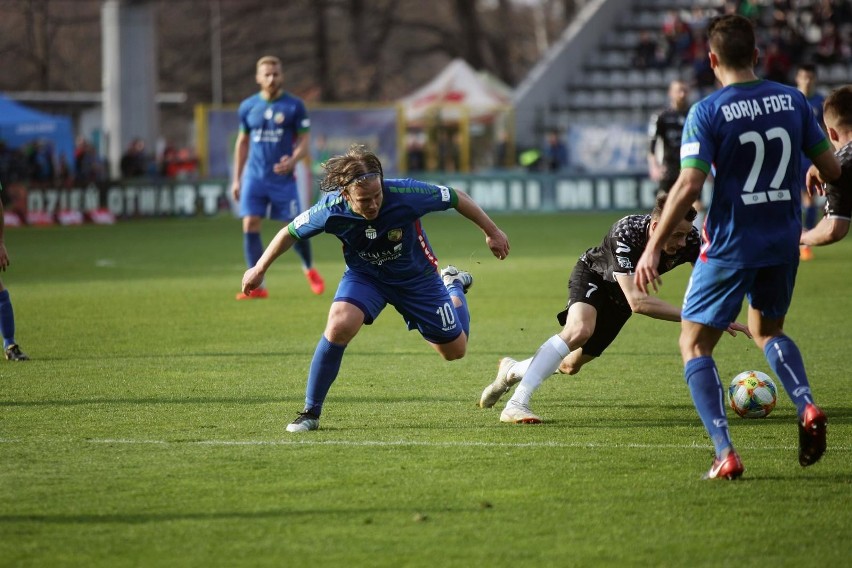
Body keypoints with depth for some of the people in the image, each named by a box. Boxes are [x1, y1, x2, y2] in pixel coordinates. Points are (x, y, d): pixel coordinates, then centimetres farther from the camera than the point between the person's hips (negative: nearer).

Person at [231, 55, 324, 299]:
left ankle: (309, 269, 31)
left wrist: (293, 160, -23)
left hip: (283, 177, -2)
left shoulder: (294, 106, -2)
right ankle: (257, 286, -6)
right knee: (250, 225, -10)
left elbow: (304, 140, -2)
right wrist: (236, 178, 14)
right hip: (254, 176, 2)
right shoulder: (248, 106, 7)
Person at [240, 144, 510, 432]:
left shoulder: (405, 194, -36)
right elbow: (290, 233, -10)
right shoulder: (331, 209, -31)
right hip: (365, 276, 0)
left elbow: (457, 198, -18)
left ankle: (453, 285, 45)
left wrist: (492, 232, -7)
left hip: (416, 277, 0)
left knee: (455, 350, 12)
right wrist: (259, 269, -1)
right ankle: (311, 413, -14)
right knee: (339, 324, -31)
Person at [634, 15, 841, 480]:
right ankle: (807, 407, 1)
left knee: (695, 345, 7)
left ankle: (725, 452, -9)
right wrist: (813, 176, 30)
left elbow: (689, 185, -19)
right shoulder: (792, 101, 1)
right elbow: (831, 169, 5)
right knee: (767, 329, 28)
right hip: (783, 244, 5)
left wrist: (653, 248, -14)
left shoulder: (707, 113, -12)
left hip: (729, 246, -5)